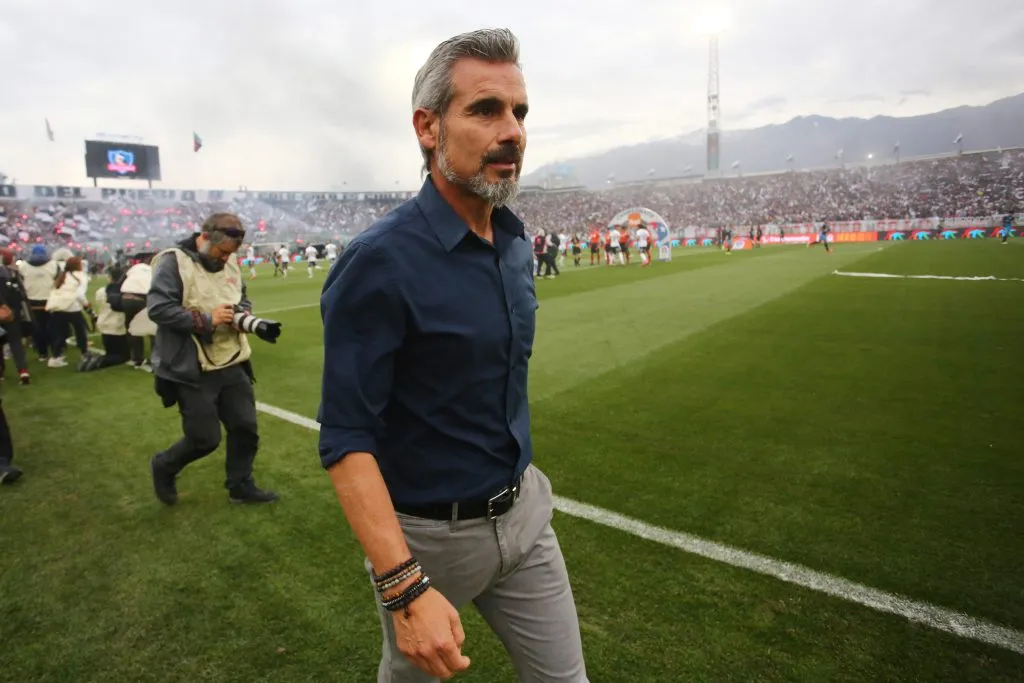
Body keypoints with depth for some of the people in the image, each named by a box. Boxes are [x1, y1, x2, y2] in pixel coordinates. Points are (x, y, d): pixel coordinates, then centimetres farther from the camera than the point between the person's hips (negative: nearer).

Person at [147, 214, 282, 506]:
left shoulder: (230, 262, 7)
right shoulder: (173, 261, -13)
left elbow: (242, 300, 15)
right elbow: (158, 308, -20)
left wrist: (250, 321, -7)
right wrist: (207, 319, -21)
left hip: (232, 365, 7)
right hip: (193, 370, -7)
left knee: (245, 427, 11)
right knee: (205, 439, 2)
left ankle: (241, 485, 29)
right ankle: (163, 467, 32)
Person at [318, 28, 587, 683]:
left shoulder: (517, 244, 1)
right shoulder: (381, 262, -22)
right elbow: (347, 440, -23)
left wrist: (521, 478, 15)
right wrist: (405, 587, -28)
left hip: (524, 512, 6)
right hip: (427, 536, -5)